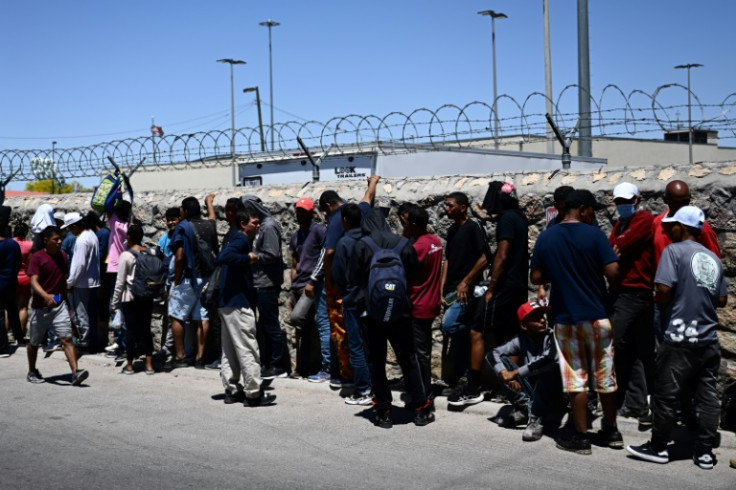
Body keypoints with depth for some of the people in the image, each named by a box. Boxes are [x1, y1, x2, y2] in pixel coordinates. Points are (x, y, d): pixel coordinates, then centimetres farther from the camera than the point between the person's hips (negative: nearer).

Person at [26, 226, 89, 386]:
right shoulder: (37, 257, -11)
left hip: (59, 305, 4)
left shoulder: (62, 256, 6)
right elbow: (33, 282, -21)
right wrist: (46, 296, -38)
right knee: (35, 342, 13)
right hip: (40, 307, -3)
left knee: (67, 338, -10)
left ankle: (75, 373, -17)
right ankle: (32, 372, 33)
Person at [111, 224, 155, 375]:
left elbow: (120, 282, -8)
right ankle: (149, 365, 8)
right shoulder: (150, 254, 1)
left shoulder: (126, 255, -10)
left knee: (131, 330, 4)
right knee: (146, 328, 8)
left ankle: (130, 365, 13)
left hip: (130, 298, -4)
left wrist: (115, 303, -1)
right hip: (147, 297, 4)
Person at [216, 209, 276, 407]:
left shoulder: (238, 240, 18)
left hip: (227, 302, 10)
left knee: (230, 350, 13)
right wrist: (248, 258, -20)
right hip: (237, 303, -10)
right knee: (248, 349, -6)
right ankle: (253, 394, -4)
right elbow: (223, 257, -30)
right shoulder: (241, 240, -12)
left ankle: (232, 390, 19)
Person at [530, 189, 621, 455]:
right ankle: (611, 431, 23)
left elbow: (536, 277, 3)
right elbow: (613, 272, -15)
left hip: (565, 318, 1)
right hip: (597, 315, -1)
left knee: (575, 379, 6)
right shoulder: (594, 234, -9)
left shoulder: (545, 238, 1)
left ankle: (581, 436, 9)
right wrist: (593, 274, 6)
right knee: (605, 377, 12)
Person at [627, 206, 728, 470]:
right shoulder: (713, 258, 12)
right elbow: (722, 300, 13)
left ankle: (658, 447, 11)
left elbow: (664, 290, -16)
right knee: (708, 396, 8)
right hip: (709, 339, 6)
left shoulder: (674, 251, -6)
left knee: (666, 395, 3)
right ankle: (705, 452, 12)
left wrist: (664, 303, 4)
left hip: (680, 339, -6)